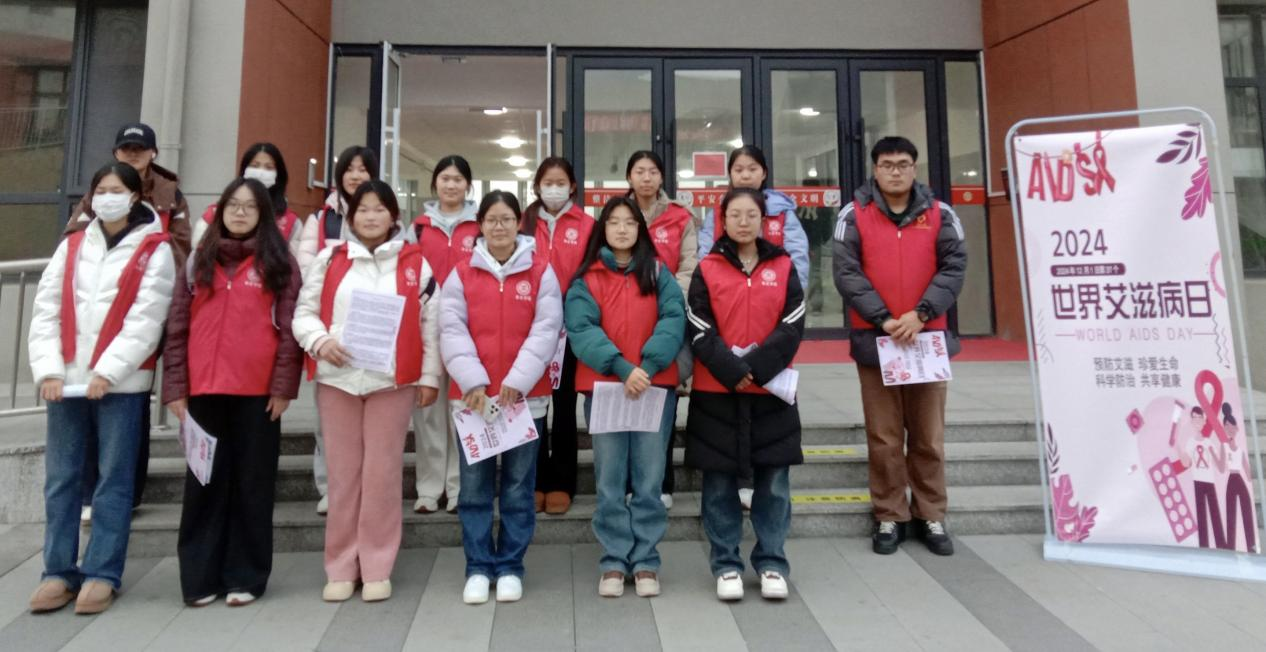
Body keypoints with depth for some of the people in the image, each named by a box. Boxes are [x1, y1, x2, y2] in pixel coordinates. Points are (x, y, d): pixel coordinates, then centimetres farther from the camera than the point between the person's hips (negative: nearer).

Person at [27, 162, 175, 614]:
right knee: (60, 478, 8)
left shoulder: (155, 250, 0)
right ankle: (60, 572, 18)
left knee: (114, 480, 2)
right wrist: (48, 370, -5)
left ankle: (102, 574, 10)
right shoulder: (72, 246, 13)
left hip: (122, 383, -4)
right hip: (66, 380, 4)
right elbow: (45, 311, 7)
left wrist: (107, 372, -15)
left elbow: (147, 321, -9)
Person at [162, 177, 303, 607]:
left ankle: (245, 577, 15)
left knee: (252, 484, 5)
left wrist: (283, 385, -9)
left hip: (258, 391, -3)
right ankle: (200, 577, 20)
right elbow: (177, 328, 9)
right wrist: (175, 387, 2)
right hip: (203, 390, 3)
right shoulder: (198, 262, 13)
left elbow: (290, 328, -2)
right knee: (205, 483, 9)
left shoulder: (279, 263, 4)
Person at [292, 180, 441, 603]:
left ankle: (377, 568, 15)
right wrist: (319, 341, -12)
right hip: (337, 378, 2)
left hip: (392, 380, -1)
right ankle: (340, 568, 20)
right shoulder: (329, 259, 9)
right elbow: (304, 311, 8)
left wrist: (429, 376, -1)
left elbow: (430, 323, 3)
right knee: (342, 472, 8)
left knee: (382, 472, 2)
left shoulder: (415, 262, 5)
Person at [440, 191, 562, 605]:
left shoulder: (541, 271, 2)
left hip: (526, 395, -1)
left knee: (518, 487, 8)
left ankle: (510, 567, 21)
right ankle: (478, 568, 21)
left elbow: (546, 330, -5)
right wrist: (473, 381, -15)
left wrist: (517, 380, -14)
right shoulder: (461, 273, 5)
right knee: (475, 487, 7)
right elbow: (452, 331, -3)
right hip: (472, 395, 1)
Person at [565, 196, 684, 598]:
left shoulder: (659, 274, 10)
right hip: (602, 386, 0)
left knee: (649, 478, 5)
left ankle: (645, 561, 16)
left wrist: (648, 364, -18)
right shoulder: (586, 278, 6)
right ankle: (614, 561, 16)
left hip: (655, 384, 1)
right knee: (610, 479, 4)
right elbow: (581, 329, -7)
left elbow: (674, 320, -3)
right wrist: (621, 366, -20)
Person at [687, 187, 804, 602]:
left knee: (774, 482, 6)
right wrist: (733, 372, -15)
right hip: (716, 391, -1)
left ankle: (772, 564, 20)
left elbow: (793, 327, -2)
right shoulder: (707, 270, 3)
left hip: (771, 389, 1)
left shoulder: (783, 267, 7)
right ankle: (726, 566, 18)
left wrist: (756, 368, -13)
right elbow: (700, 332, -4)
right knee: (720, 483, 5)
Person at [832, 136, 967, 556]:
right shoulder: (854, 214, 2)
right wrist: (883, 319, -15)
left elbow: (954, 267, 0)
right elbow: (846, 272, -6)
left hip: (928, 337, 2)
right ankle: (890, 518, 17)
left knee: (929, 436, 9)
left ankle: (931, 517, 23)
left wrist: (920, 313, -14)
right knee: (883, 438, 5)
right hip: (874, 339, -1)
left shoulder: (939, 214, 7)